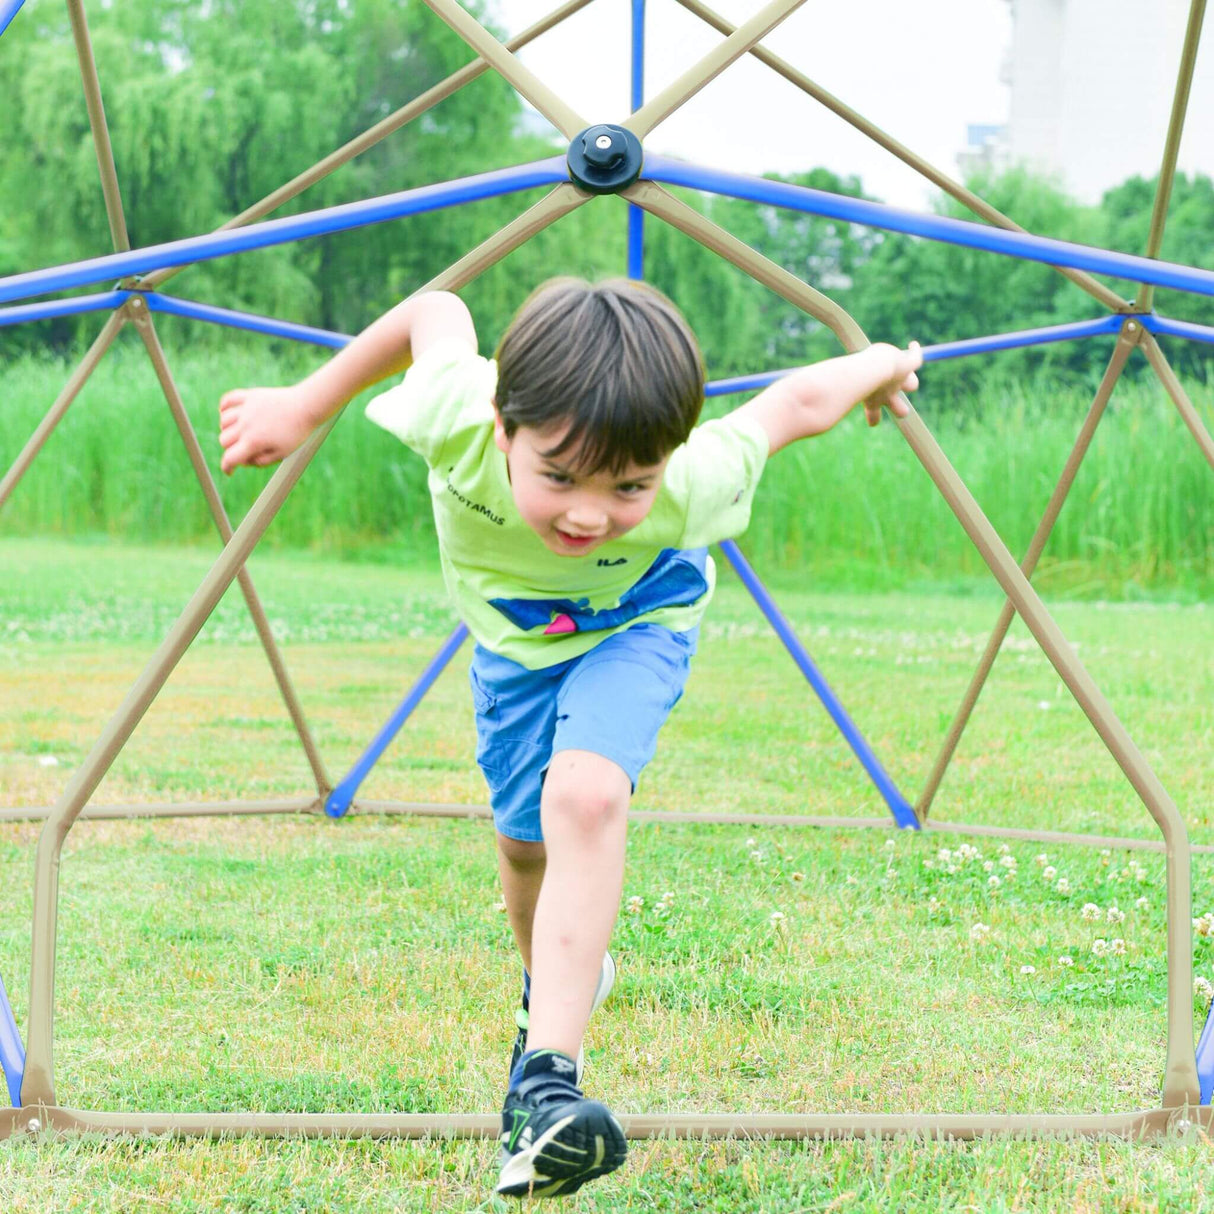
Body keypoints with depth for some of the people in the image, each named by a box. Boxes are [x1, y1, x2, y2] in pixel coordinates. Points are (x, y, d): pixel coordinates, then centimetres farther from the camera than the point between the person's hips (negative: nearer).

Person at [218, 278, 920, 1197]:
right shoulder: (455, 417, -42)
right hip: (513, 633, 3)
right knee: (526, 837, 16)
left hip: (638, 621, -3)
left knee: (584, 794, -29)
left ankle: (546, 1075, -29)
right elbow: (436, 311, -19)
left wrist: (882, 366, -4)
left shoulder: (694, 485, -44)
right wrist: (304, 407, -10)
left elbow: (795, 403, -24)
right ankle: (557, 976, 49)